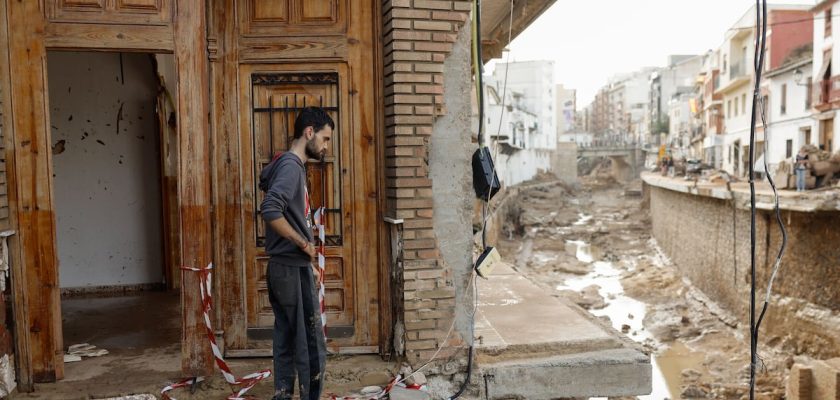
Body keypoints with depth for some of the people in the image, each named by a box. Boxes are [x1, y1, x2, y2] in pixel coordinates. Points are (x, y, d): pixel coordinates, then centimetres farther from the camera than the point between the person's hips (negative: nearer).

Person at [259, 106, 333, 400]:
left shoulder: (291, 165, 15)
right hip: (292, 270, -10)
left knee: (287, 340, 15)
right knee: (312, 344, -1)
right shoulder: (291, 165, -15)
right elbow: (270, 211, -30)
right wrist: (305, 244, -18)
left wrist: (308, 263, 17)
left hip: (287, 268, 10)